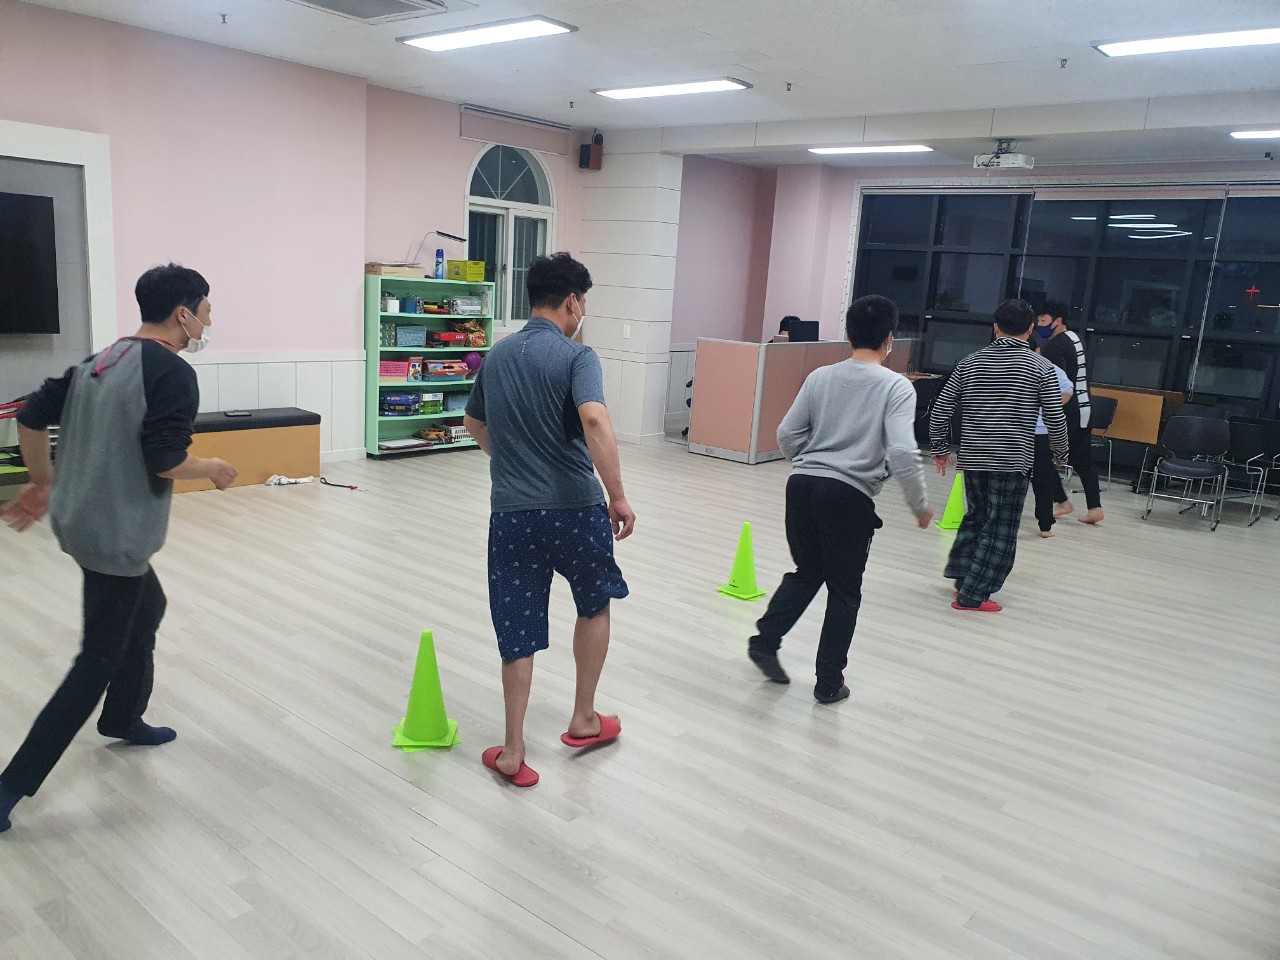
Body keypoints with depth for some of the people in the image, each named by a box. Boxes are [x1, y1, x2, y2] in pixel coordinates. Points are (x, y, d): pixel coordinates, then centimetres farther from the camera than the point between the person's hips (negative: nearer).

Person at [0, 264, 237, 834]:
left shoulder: (100, 361, 7)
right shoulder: (173, 373, -18)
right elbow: (166, 462, -24)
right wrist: (213, 469, -5)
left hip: (79, 521, 9)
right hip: (116, 535, -9)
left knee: (148, 607, 28)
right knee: (99, 661, 1)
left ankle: (123, 719, 43)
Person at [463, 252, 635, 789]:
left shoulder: (497, 356, 10)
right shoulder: (575, 356, -10)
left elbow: (475, 426, 24)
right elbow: (594, 421, -28)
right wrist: (618, 497, -21)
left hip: (511, 512, 4)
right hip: (573, 508, -4)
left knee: (518, 632, 11)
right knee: (595, 605, 22)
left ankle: (513, 752, 13)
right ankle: (583, 719, 30)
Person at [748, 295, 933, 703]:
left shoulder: (820, 376, 8)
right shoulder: (896, 386, -5)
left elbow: (788, 434, 7)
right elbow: (903, 453, -15)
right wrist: (920, 505, -2)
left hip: (802, 484, 4)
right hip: (849, 496, -4)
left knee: (806, 572, 24)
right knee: (844, 590, 11)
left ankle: (765, 641, 14)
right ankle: (828, 682, 17)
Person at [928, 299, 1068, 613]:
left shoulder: (969, 363, 5)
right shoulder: (1041, 367, -4)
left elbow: (939, 410, 5)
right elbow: (1055, 419, -4)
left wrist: (940, 448, 16)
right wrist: (1060, 452, 13)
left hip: (972, 458, 4)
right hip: (1013, 462, -4)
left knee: (975, 517, 22)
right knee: (1000, 530, 4)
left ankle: (961, 576, 27)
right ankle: (972, 595, 5)